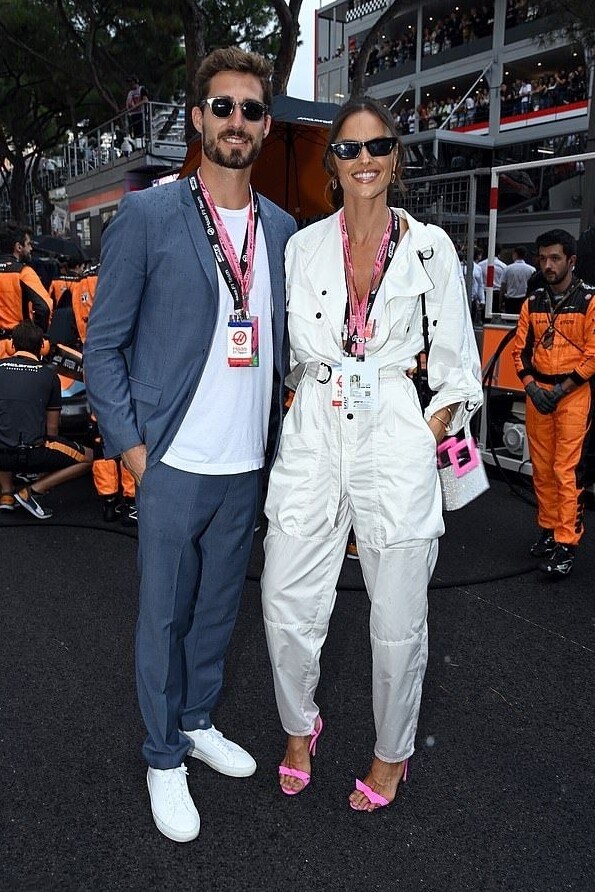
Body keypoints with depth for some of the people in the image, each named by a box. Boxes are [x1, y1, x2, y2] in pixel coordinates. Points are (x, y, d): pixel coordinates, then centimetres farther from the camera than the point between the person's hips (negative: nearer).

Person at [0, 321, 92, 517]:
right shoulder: (48, 374, 7)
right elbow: (52, 428, 13)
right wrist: (45, 461, 31)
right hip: (32, 454, -4)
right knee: (88, 458, 15)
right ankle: (34, 490, 2)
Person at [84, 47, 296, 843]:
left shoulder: (282, 228, 8)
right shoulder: (147, 216, -6)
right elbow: (103, 344, -4)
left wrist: (275, 431, 8)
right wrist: (131, 446, -10)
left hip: (249, 463, 5)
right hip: (175, 463, -4)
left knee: (220, 606, 18)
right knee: (164, 615, 9)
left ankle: (199, 721, 40)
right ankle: (164, 759, 29)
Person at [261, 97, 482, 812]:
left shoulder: (429, 246, 2)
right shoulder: (303, 245, 8)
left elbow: (457, 359, 5)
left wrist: (433, 432, -3)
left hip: (394, 435, -2)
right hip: (312, 437, 2)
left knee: (398, 620, 5)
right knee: (287, 607, 4)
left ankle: (392, 754, 31)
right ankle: (300, 726, 34)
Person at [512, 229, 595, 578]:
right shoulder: (533, 303, 11)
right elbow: (521, 349, 11)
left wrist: (561, 390, -12)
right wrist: (532, 387, -4)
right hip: (537, 392, 5)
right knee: (542, 467, 9)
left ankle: (566, 544, -5)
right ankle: (549, 529, 21)